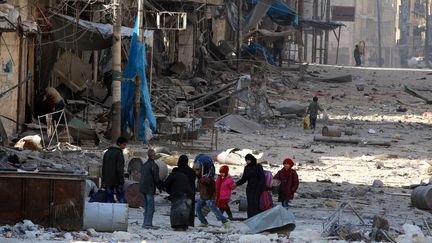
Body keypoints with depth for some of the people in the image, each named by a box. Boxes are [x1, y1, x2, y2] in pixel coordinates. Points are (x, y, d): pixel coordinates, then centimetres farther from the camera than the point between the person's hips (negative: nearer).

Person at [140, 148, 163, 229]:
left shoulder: (144, 165, 14)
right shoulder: (153, 165, -14)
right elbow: (156, 178, -15)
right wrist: (161, 186, 1)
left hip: (143, 188, 9)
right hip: (150, 189, -9)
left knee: (147, 206, 15)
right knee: (151, 206, -6)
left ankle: (146, 223, 17)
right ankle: (148, 223, -8)